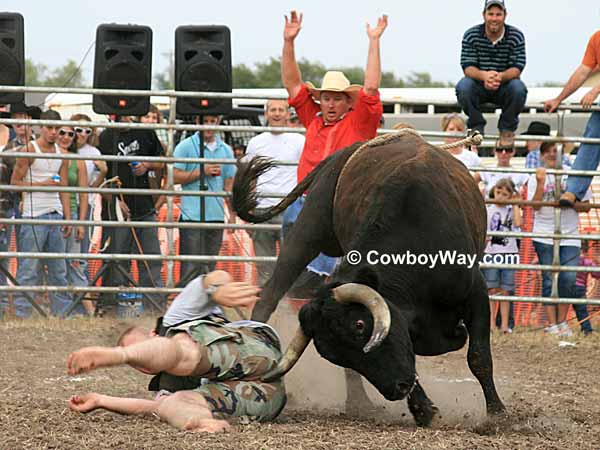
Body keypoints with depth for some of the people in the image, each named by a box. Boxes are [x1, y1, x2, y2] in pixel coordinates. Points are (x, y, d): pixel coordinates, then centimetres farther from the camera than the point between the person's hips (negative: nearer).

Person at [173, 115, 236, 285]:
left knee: (210, 266, 8)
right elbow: (175, 177, -6)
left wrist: (232, 213, 11)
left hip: (216, 215, 5)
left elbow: (229, 184, 16)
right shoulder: (186, 146, 1)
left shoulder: (226, 150, 14)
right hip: (192, 215, -5)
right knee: (192, 266, -9)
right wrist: (202, 172, -12)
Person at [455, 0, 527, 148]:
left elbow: (517, 68, -14)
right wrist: (484, 75, -38)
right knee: (463, 86, -31)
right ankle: (476, 127, -10)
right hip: (479, 87, 0)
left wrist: (501, 76, -38)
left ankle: (507, 128, -9)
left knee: (518, 88, -32)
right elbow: (467, 68, -14)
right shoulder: (471, 35, -7)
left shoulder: (516, 36, -7)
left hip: (504, 87, 0)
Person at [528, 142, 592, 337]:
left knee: (568, 279, -9)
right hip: (545, 236, -1)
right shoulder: (536, 178, 5)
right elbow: (535, 206, -7)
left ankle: (562, 321, 6)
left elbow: (586, 205, 9)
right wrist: (541, 183, -18)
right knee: (549, 280, -2)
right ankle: (552, 325, 2)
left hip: (570, 236, 1)